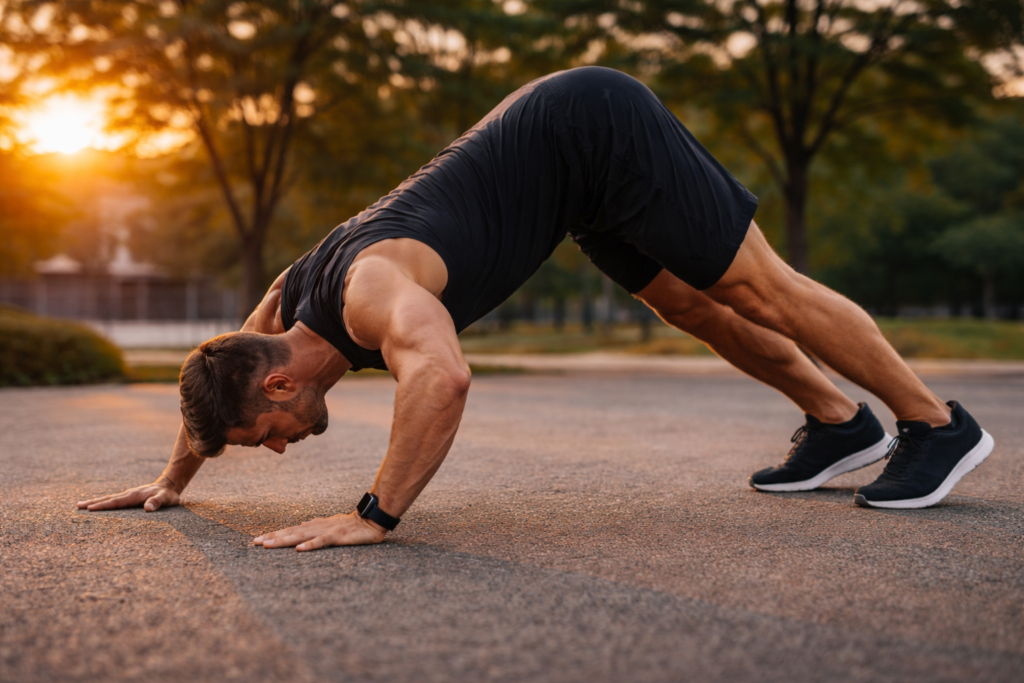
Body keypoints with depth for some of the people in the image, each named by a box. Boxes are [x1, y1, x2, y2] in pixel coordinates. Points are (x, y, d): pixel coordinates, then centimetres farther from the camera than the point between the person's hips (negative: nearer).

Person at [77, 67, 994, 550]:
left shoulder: (369, 291, -31)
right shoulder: (287, 304, -2)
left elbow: (443, 375, -53)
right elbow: (218, 368, 18)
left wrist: (375, 515, -46)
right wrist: (173, 478, 23)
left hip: (599, 130, -8)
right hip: (574, 166, 8)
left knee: (763, 289, -2)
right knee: (695, 309, 15)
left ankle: (938, 424, 11)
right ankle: (838, 424, 29)